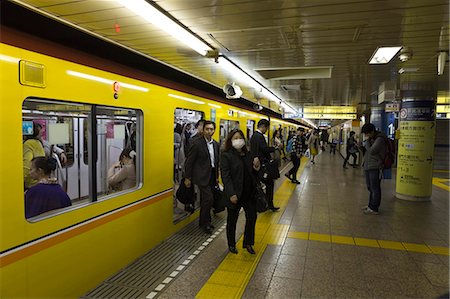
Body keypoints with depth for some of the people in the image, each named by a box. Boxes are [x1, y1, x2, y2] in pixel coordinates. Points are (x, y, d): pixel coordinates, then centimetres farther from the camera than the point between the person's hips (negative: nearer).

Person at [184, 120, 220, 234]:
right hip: (202, 176, -6)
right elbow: (189, 161, -10)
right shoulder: (197, 143, -12)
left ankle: (204, 222, 29)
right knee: (209, 199, -11)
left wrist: (217, 176, 17)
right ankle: (204, 223, 7)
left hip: (212, 176, 6)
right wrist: (187, 178, -10)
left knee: (205, 200, 15)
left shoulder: (216, 144, 9)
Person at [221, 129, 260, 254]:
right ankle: (231, 244, 32)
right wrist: (231, 194, -22)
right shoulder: (226, 155, -10)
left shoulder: (248, 154, 8)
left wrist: (256, 167, -6)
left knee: (252, 217, 12)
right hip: (235, 194, -5)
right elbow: (225, 176, -16)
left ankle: (248, 243, 32)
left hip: (249, 192, 5)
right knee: (232, 220, 12)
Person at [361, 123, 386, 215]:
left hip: (375, 168, -9)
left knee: (375, 188, -3)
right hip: (368, 167, 9)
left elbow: (372, 151, -21)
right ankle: (371, 205, 28)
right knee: (370, 188, 17)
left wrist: (367, 141, -13)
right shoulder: (371, 139, 14)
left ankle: (374, 209, 3)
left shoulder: (380, 139, -14)